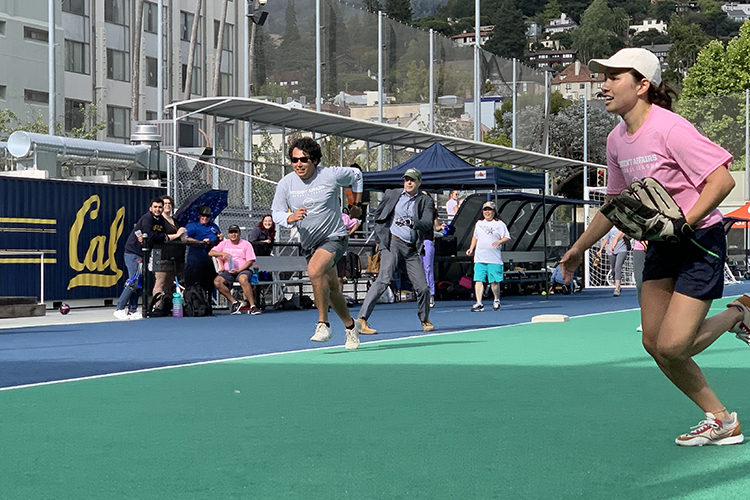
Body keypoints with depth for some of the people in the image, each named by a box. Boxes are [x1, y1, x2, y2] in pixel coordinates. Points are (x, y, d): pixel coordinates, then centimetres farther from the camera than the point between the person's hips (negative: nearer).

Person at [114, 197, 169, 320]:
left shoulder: (161, 220, 10)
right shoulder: (147, 219, -15)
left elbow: (161, 239, 4)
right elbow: (151, 238, -23)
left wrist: (146, 238, -13)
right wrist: (163, 236, -6)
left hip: (143, 254, 8)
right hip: (133, 253, -8)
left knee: (138, 283, 6)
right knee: (133, 281, -13)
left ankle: (132, 311, 8)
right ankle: (119, 309, -8)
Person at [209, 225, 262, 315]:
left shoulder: (246, 244, 6)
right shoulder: (224, 243, 15)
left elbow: (250, 261, -2)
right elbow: (210, 253, 7)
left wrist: (238, 270, -16)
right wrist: (222, 253, -12)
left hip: (243, 270, -3)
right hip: (228, 272, 3)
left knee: (243, 279, -39)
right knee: (217, 281, -27)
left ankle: (252, 306, -37)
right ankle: (234, 302, -18)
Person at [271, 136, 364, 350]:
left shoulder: (331, 175, -13)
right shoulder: (286, 184, -6)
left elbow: (356, 175, 6)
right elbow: (277, 213, -6)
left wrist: (356, 204, 12)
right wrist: (291, 217, -28)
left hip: (334, 237, -5)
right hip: (309, 243, 5)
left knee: (314, 271, -31)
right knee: (332, 290, 15)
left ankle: (323, 324, -20)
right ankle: (350, 325, 40)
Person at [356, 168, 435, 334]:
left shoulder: (425, 201, 6)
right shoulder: (392, 194, 6)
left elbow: (428, 223, -12)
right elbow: (377, 214, 20)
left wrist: (411, 223, -30)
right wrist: (380, 237, 14)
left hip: (412, 249, 3)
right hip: (392, 244, -2)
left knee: (423, 287, 1)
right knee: (383, 280, -20)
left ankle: (425, 320, 28)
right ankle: (361, 320, -24)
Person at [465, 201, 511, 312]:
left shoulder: (499, 224, 3)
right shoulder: (479, 223, 17)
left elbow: (507, 237, 0)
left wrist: (499, 242, -19)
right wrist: (471, 249, 16)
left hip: (494, 259, -3)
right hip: (479, 258, 3)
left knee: (494, 281, 0)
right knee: (478, 280, -7)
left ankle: (496, 301, 21)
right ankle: (479, 303, -8)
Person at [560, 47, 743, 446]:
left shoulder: (669, 128, -19)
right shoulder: (617, 141, 6)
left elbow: (722, 178, -22)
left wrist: (684, 223, -30)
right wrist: (579, 248, 23)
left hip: (701, 241, -8)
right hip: (661, 246, 8)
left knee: (672, 346, -14)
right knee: (654, 343, 1)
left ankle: (736, 313, 14)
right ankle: (720, 420, 15)